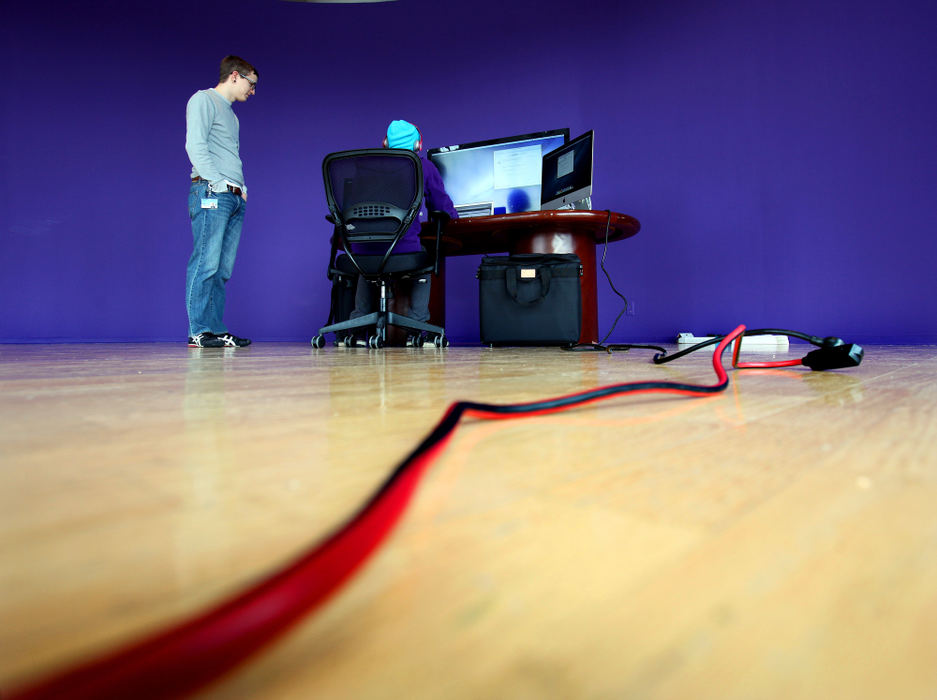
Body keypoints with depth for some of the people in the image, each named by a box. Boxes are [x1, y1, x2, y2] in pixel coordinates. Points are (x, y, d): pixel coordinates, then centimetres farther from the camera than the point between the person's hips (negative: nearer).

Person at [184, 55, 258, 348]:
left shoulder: (230, 113, 28)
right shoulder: (203, 99, 3)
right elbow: (195, 145, -9)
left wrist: (241, 187, 8)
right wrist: (219, 183, -15)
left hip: (233, 197, 8)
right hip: (211, 192, -8)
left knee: (222, 268, 4)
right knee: (206, 263, -11)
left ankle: (216, 329, 5)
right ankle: (199, 332, -10)